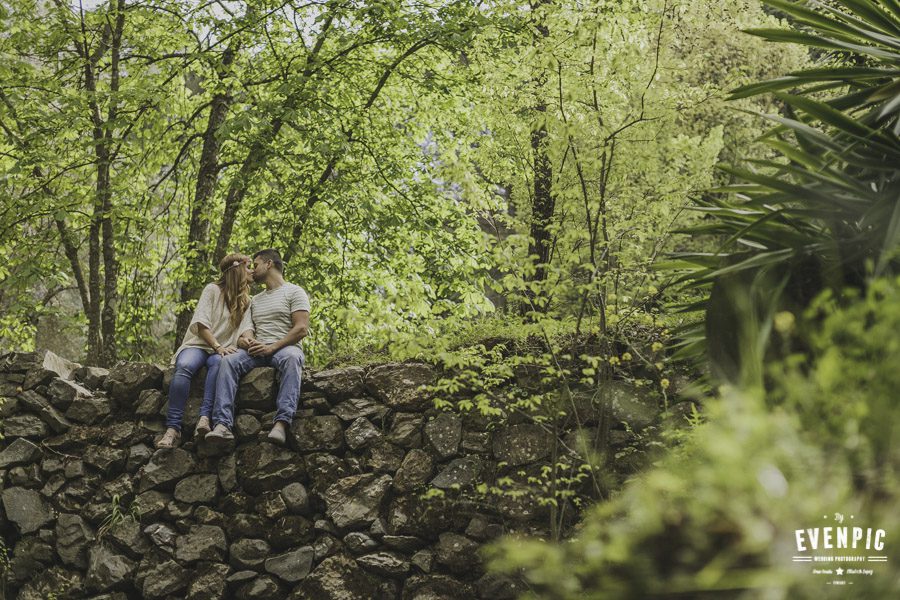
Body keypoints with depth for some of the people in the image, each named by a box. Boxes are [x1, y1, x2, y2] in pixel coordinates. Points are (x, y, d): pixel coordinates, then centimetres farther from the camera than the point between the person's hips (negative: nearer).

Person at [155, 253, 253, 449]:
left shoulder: (246, 301, 18)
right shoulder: (213, 290, 5)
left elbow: (245, 331, 5)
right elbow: (201, 324, -4)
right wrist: (217, 346, -16)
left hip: (222, 351, 2)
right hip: (198, 345, -2)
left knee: (219, 363, -38)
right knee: (184, 367, -37)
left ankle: (205, 417, -51)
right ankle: (172, 429, -42)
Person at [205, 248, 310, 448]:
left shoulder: (294, 292, 7)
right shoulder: (255, 300, 29)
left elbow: (302, 328, -6)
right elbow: (249, 327, 20)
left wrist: (272, 348, -16)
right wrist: (245, 338, -7)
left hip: (284, 348, -5)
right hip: (258, 350, 5)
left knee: (291, 358, -42)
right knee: (228, 360, -27)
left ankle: (281, 422, -53)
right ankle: (223, 425, -44)